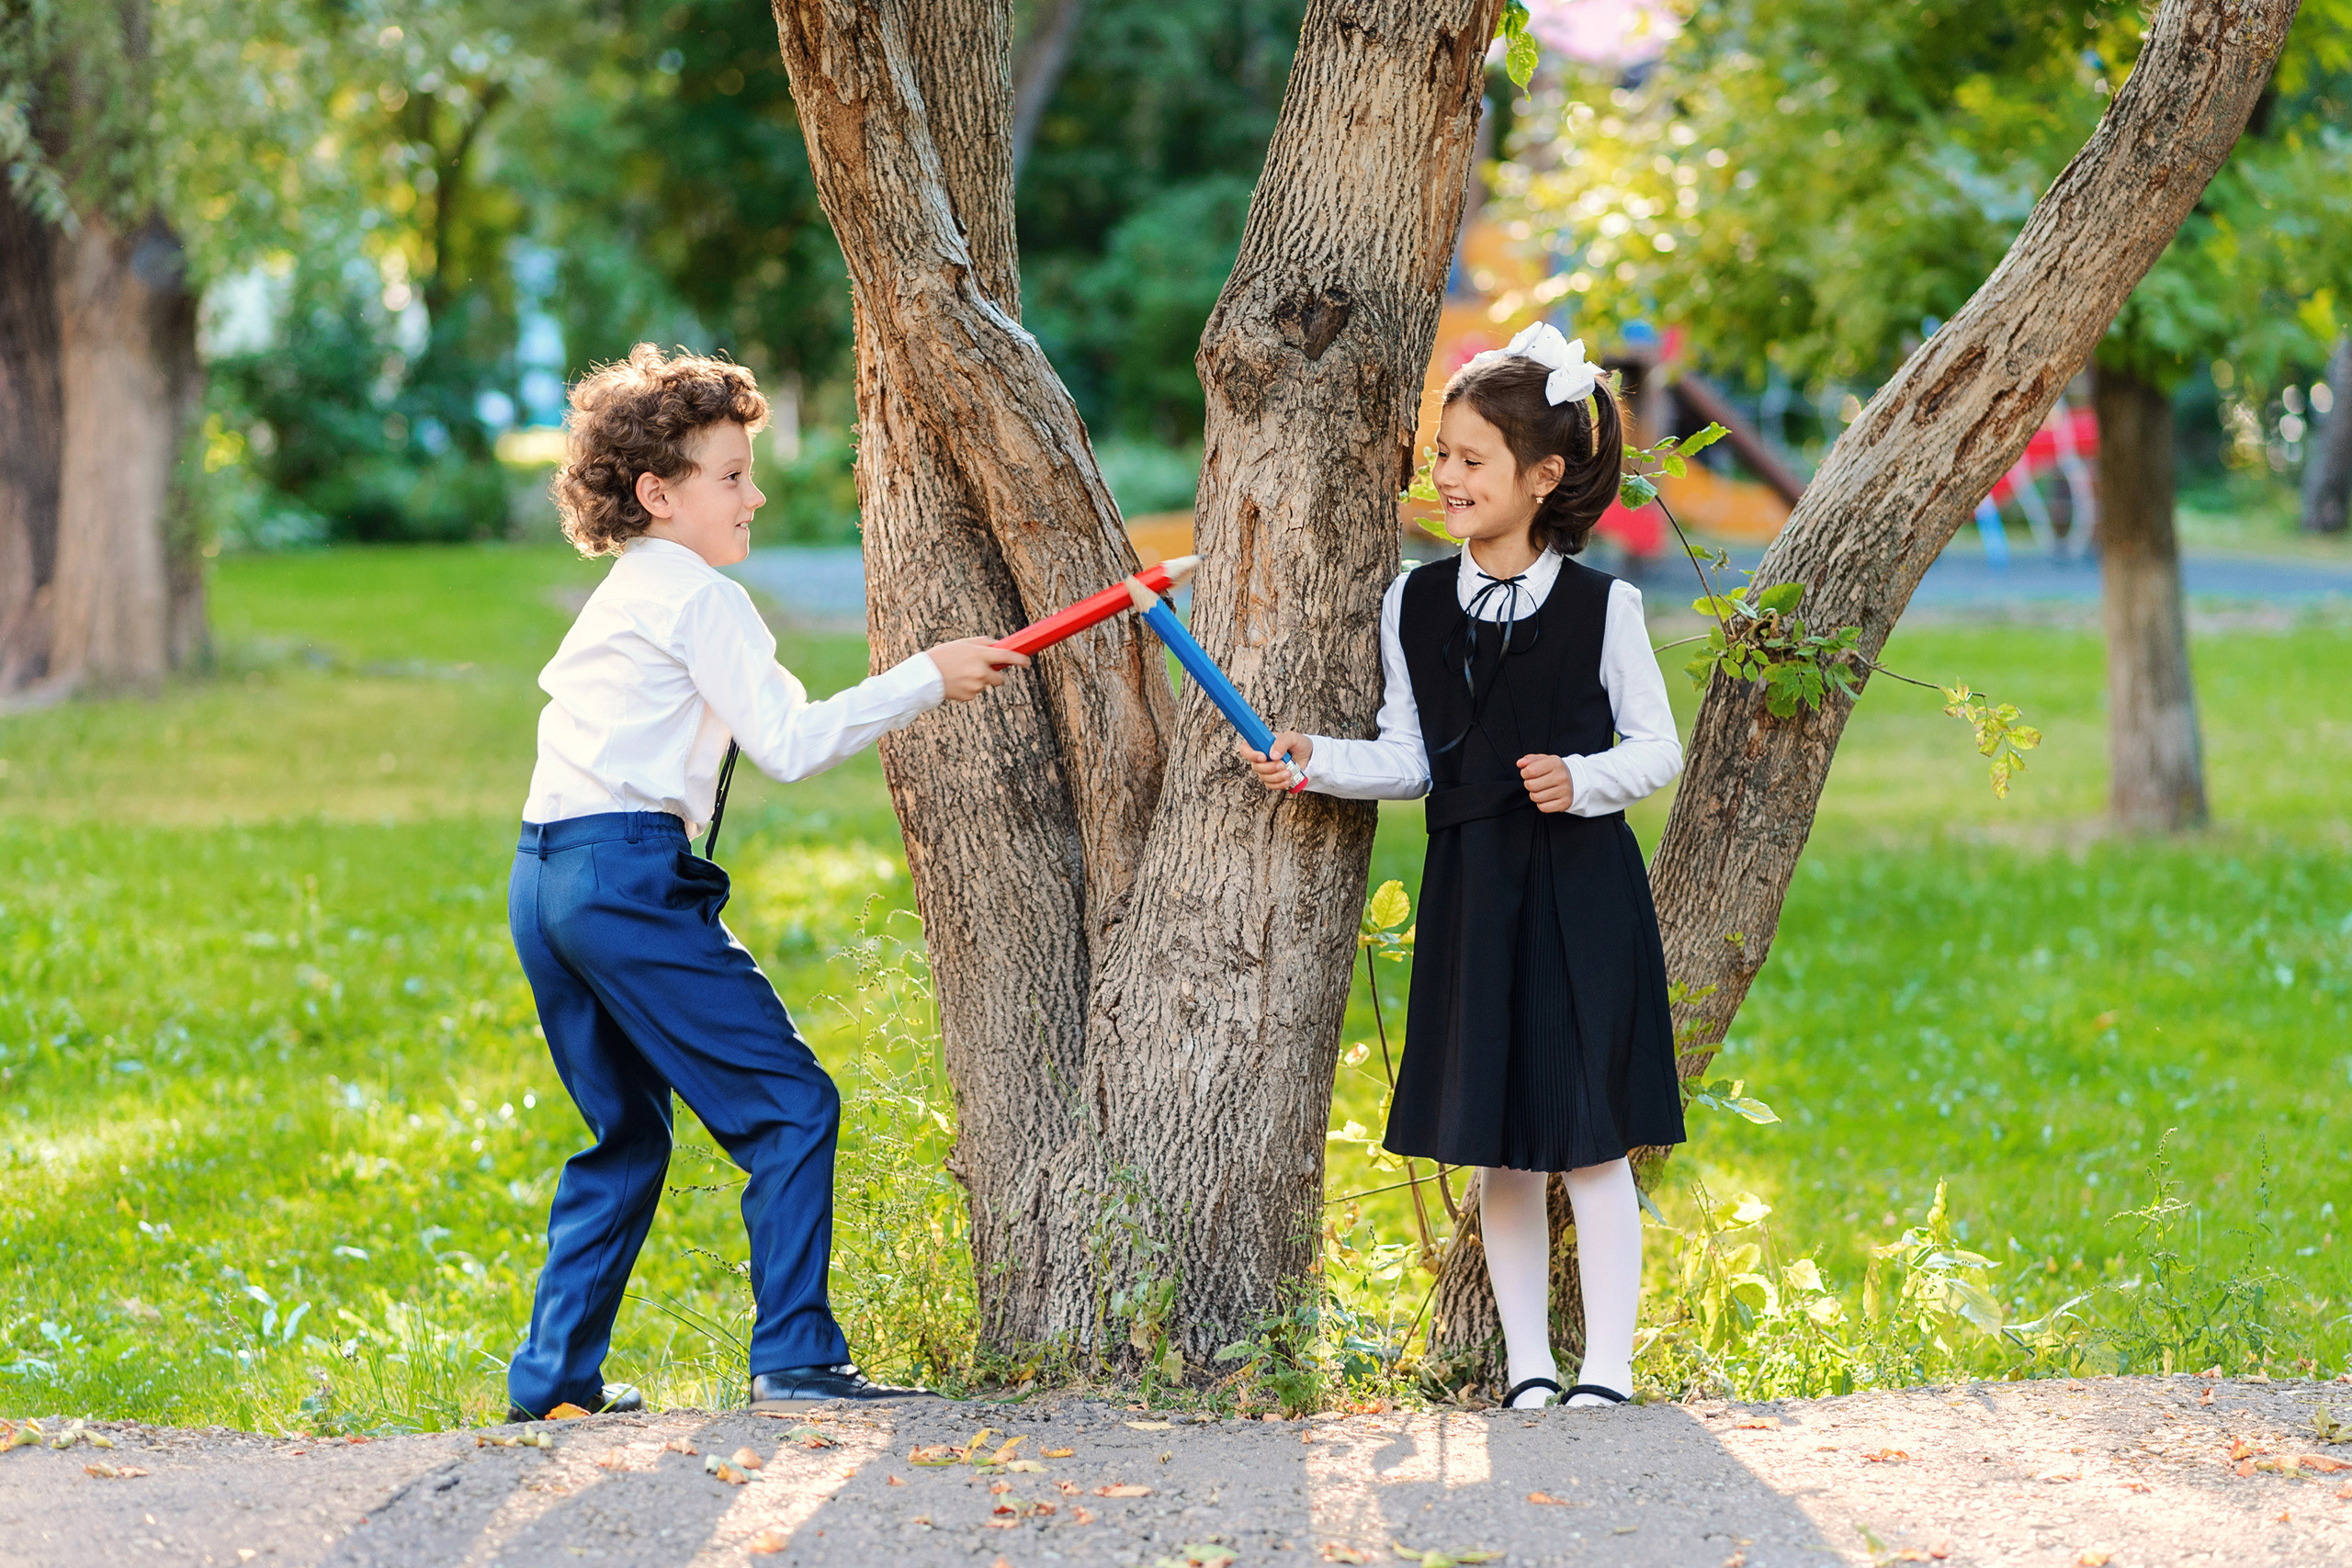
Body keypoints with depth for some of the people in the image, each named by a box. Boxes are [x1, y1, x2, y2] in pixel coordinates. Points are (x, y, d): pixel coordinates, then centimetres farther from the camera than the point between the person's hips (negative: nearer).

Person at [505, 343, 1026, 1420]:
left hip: (544, 878, 10)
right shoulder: (699, 599, -5)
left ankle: (553, 1372, 16)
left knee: (625, 1133, 18)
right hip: (630, 873, -10)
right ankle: (796, 1355, -11)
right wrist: (925, 679, -7)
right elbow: (787, 743, -12)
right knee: (789, 1107, -6)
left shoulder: (617, 600, 23)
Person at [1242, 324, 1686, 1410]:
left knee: (1589, 1137, -2)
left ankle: (1607, 1365, 5)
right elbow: (1410, 760, 8)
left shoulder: (1601, 607, -4)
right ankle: (1528, 1364, 16)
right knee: (1497, 1144, 7)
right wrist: (1317, 762, -8)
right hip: (1471, 884, 4)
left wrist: (1583, 780, -17)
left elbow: (1659, 749, 0)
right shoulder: (1416, 606, 6)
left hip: (1582, 884, -4)